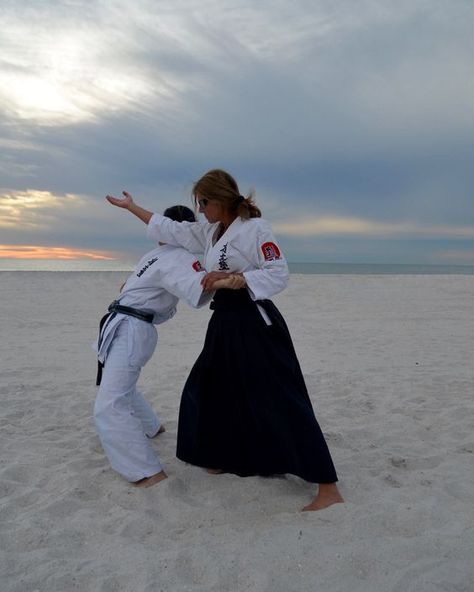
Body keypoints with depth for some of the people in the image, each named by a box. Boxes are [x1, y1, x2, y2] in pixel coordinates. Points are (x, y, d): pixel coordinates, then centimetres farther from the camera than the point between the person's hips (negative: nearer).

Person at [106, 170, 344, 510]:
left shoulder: (255, 228, -11)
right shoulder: (209, 232, 13)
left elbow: (279, 274, -16)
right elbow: (171, 229, 22)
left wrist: (232, 278, -24)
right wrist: (131, 207, 28)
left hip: (256, 324, -9)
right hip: (227, 324, 9)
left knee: (282, 402, -10)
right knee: (210, 389, 19)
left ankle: (328, 489, -2)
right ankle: (227, 459, 41)